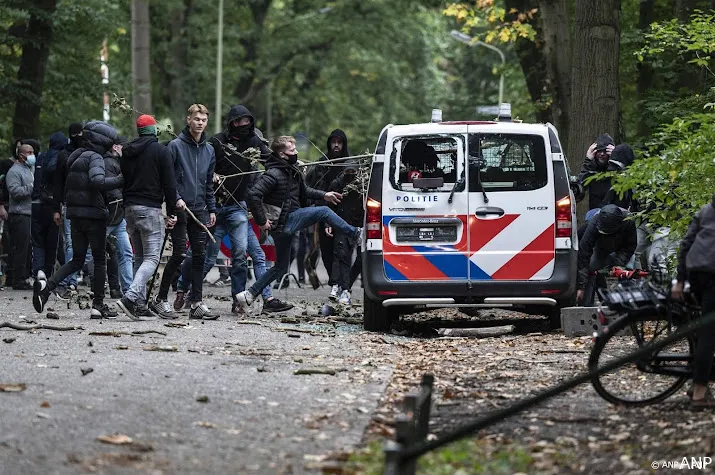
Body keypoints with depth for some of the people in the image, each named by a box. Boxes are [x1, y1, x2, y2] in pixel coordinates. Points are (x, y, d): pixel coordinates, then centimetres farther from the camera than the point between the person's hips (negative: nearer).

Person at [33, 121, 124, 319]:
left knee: (77, 260, 12)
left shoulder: (75, 157, 15)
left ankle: (46, 285, -9)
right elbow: (97, 181, -28)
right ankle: (98, 304, 5)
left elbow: (67, 190, 20)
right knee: (100, 260, 4)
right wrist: (121, 180, -22)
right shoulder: (94, 157, -11)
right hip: (93, 214, -7)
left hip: (75, 214, 7)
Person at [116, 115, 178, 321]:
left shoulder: (126, 152, 13)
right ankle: (131, 296, -25)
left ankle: (140, 304, 7)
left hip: (129, 208, 6)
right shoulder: (161, 151, -4)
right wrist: (172, 212, -3)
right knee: (152, 258, -7)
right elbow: (169, 184, -7)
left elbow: (123, 180, 15)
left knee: (140, 258, 13)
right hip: (150, 209, -6)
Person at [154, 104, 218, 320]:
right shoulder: (175, 146, -4)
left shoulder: (209, 150, 13)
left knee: (200, 255, 3)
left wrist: (212, 209, 14)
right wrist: (176, 198, -16)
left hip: (200, 210, 6)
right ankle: (161, 297, 5)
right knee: (179, 254, -9)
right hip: (180, 210, -6)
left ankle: (197, 303, 4)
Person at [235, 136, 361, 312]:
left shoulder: (291, 171, 12)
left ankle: (248, 295, 14)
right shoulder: (273, 174, -18)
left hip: (291, 219, 10)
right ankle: (356, 235, 2)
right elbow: (253, 195, -25)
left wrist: (323, 195, 19)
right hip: (283, 222, -10)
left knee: (281, 267, 14)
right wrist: (261, 221, -23)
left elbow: (303, 190, 29)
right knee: (323, 212, -11)